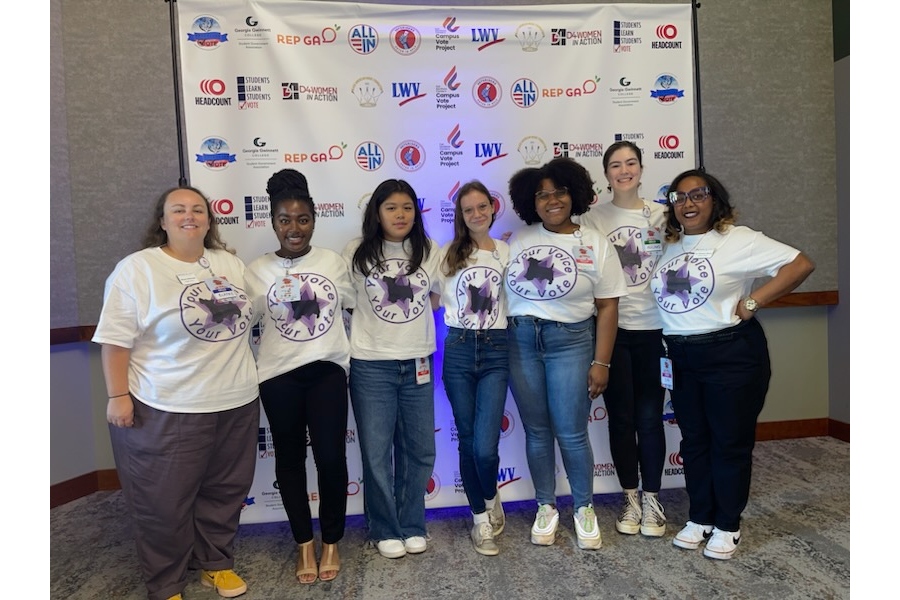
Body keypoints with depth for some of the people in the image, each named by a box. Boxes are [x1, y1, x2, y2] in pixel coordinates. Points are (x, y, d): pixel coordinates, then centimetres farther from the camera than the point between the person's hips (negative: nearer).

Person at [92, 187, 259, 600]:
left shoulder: (231, 263, 8)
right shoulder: (137, 269, -8)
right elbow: (115, 339, -9)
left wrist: (245, 378, 17)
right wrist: (119, 396, -12)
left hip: (237, 401, 5)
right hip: (168, 410, -5)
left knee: (226, 491, 16)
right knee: (165, 500, 8)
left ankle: (215, 563, 38)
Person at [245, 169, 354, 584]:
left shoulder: (333, 261, 3)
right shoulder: (257, 271, 1)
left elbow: (354, 306, 12)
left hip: (327, 370, 0)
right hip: (279, 375, 1)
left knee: (331, 456, -1)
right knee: (290, 457, 12)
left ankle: (331, 541, 23)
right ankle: (304, 542, 31)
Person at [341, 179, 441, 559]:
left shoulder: (429, 252, 3)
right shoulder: (357, 253, -3)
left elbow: (439, 295, 15)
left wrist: (411, 313, 3)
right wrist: (371, 324, -1)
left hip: (418, 364, 3)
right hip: (371, 365, -2)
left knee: (419, 450, 11)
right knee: (377, 452, 6)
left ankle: (412, 526, 30)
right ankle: (385, 530, 25)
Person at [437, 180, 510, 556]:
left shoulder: (507, 253, 8)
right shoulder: (449, 254, 6)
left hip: (496, 350, 0)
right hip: (458, 350, 1)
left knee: (486, 446, -8)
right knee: (468, 441, 7)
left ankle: (492, 500, 26)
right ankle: (481, 518, 28)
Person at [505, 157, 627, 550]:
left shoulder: (595, 245, 0)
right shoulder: (519, 240, 5)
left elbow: (607, 307, -2)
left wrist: (601, 362, -7)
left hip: (569, 342, -2)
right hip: (519, 341, 2)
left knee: (571, 433, 1)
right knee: (536, 431, 10)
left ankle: (584, 509, 25)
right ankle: (546, 508, 28)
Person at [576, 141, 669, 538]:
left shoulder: (662, 215, 5)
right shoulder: (593, 218, 1)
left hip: (654, 329, 1)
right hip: (612, 329, -1)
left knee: (650, 417, 5)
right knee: (621, 417, 8)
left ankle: (651, 498, 23)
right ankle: (630, 498, 25)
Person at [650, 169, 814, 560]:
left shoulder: (737, 240, -8)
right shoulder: (669, 247, 10)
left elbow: (800, 264, -13)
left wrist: (751, 303, -17)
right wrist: (669, 345, 3)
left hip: (732, 355, -5)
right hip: (682, 359, 6)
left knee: (730, 442, 6)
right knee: (694, 441, 14)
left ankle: (728, 526, 22)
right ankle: (700, 519, 29)